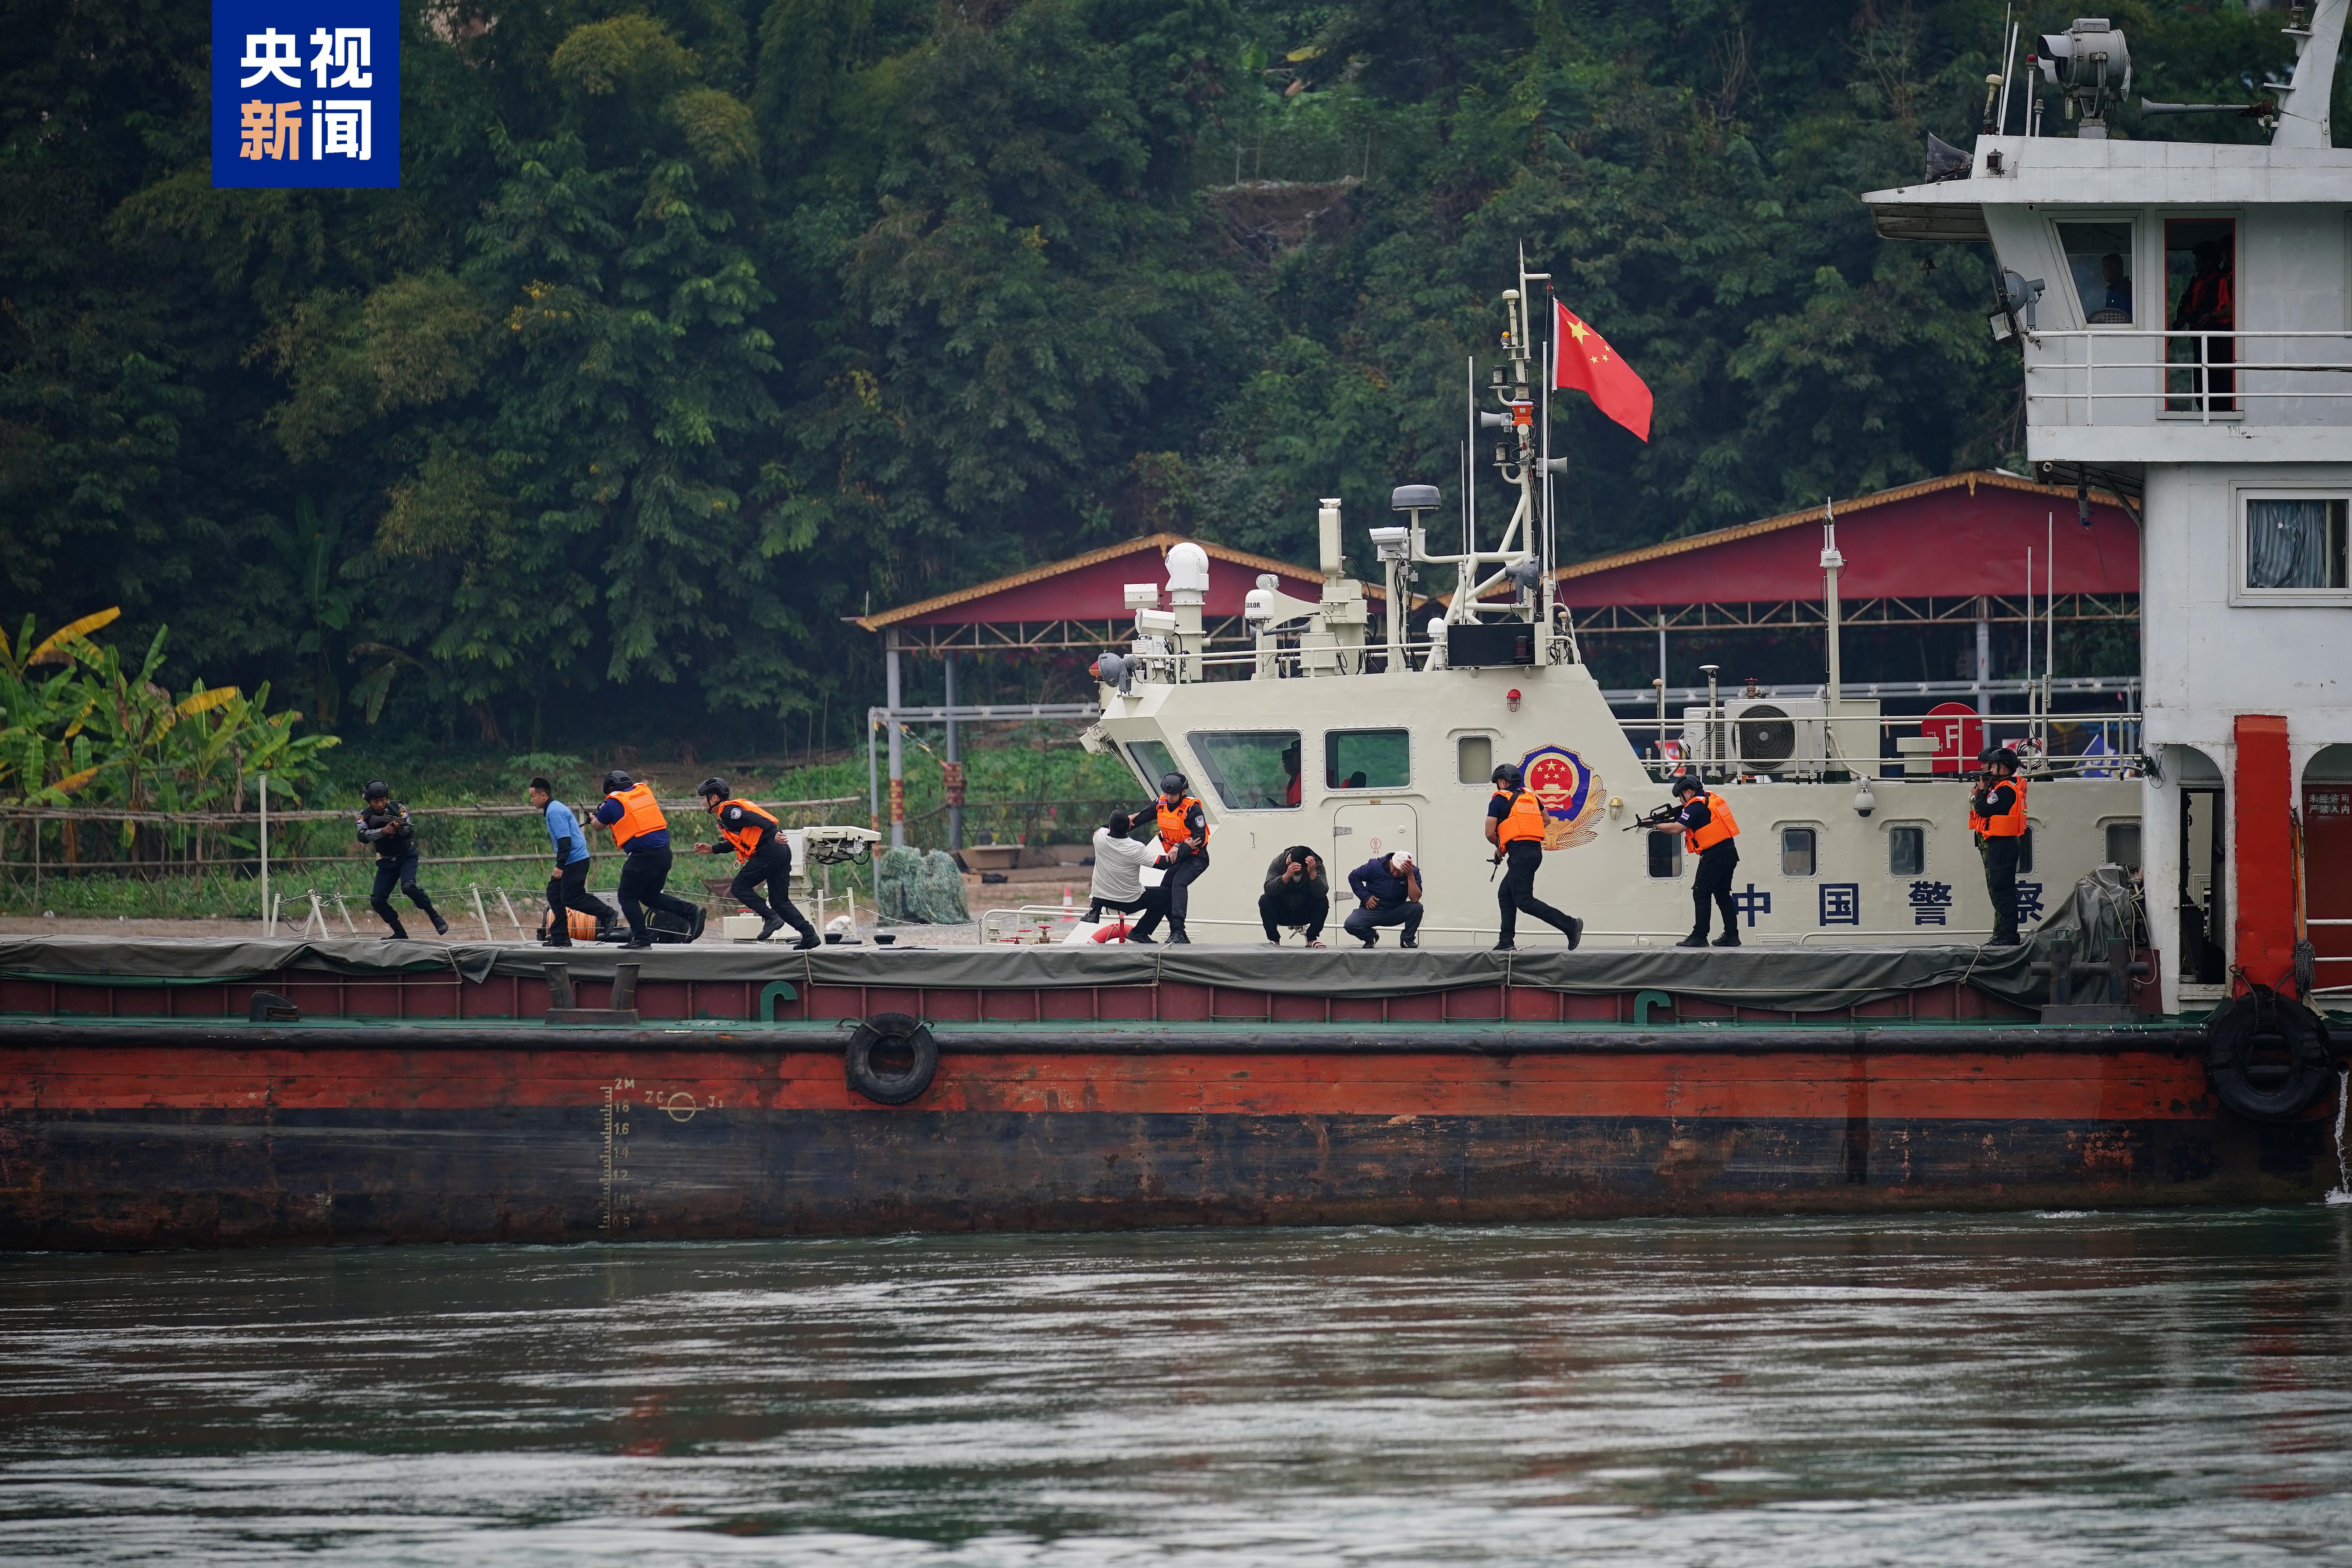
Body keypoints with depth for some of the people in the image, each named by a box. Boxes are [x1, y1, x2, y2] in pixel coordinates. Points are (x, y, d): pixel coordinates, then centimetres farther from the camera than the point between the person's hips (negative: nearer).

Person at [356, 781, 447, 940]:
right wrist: (383, 831, -37)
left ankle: (435, 917, -17)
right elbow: (363, 837, -22)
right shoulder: (365, 815, -6)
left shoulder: (398, 808, -12)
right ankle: (400, 934, 4)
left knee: (408, 887, -30)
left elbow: (410, 834, -19)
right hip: (386, 863, 4)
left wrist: (401, 828, -41)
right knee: (377, 901, -8)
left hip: (407, 857, -4)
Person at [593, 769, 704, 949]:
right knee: (650, 895, 20)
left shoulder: (614, 804, -4)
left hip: (644, 856, -7)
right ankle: (691, 912, 6)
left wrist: (595, 818, 39)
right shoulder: (645, 791, 13)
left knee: (627, 897, 5)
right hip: (664, 852, 7)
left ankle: (641, 938, -1)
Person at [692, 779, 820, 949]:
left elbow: (754, 819, -20)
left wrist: (773, 832, -33)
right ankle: (810, 936, 1)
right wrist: (713, 850, 38)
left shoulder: (728, 812, -3)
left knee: (739, 888, -2)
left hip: (769, 851, -10)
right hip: (783, 852, 10)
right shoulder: (731, 810, 27)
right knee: (780, 901, 10)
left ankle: (771, 918, -12)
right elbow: (738, 842, 35)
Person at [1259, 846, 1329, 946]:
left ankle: (1312, 939, -11)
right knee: (1265, 900, -28)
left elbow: (1322, 893, -29)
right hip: (1281, 913, 0)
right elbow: (1269, 889, -31)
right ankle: (1274, 940, -14)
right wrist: (1287, 876, -45)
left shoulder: (1317, 865, -17)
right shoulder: (1278, 863, -18)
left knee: (1323, 901, -26)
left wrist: (1313, 873, -43)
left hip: (1305, 914, 0)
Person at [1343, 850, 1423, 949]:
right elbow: (1354, 877, 0)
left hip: (1395, 913, 0)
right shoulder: (1375, 866, -12)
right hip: (1372, 910, 0)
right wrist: (1366, 897, -8)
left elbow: (1415, 899, -22)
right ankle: (1371, 936, 8)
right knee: (1351, 925, -26)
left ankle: (1407, 939, -2)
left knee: (1417, 908, -26)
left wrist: (1410, 876, -30)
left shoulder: (1414, 872, -11)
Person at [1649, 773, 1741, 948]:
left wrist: (1655, 826, 0)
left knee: (1701, 894, -6)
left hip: (1714, 855, -9)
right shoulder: (1710, 797, 15)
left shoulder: (1696, 806, -12)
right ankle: (1732, 936, 16)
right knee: (1722, 894, 15)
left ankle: (1699, 937, -10)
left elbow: (1676, 828, -15)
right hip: (1729, 853, 9)